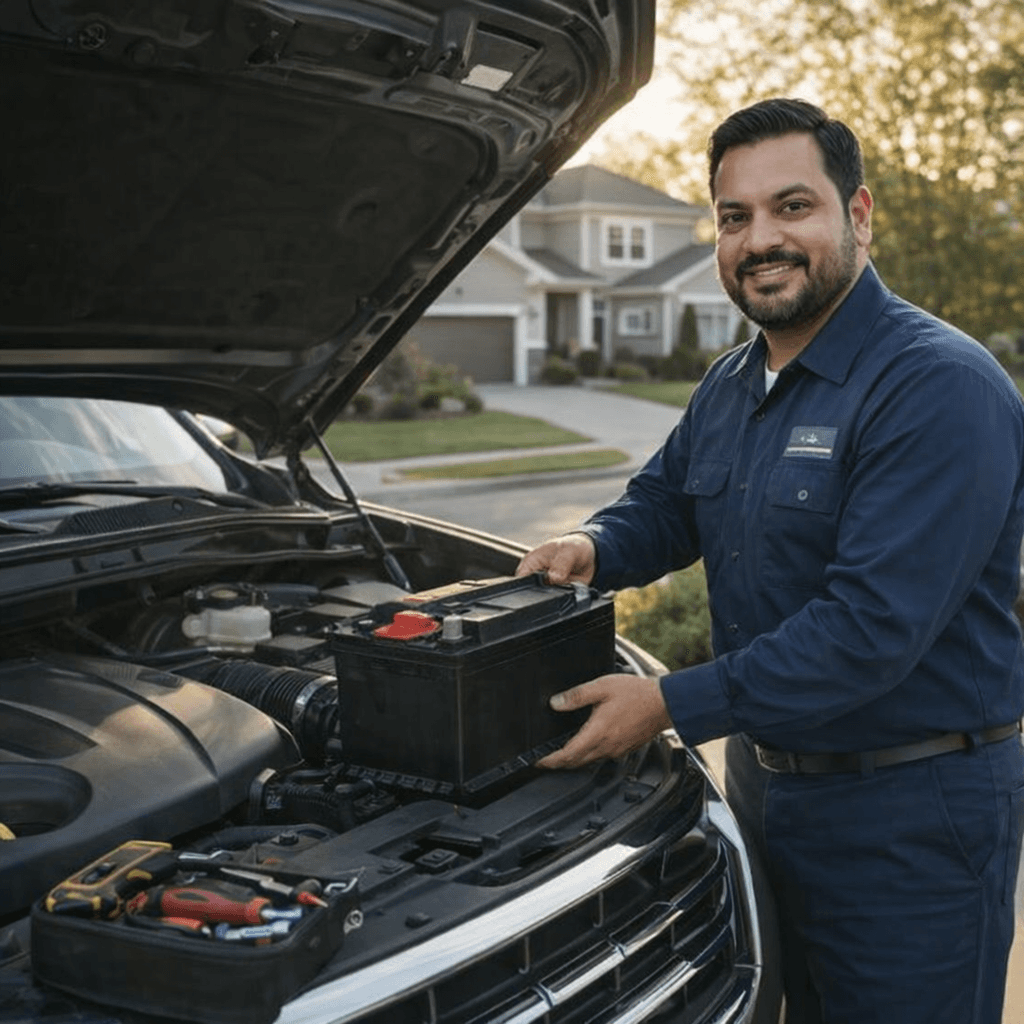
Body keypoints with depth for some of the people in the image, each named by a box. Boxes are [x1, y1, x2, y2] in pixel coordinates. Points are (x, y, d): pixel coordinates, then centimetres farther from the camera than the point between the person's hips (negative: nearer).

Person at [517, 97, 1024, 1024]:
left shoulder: (940, 388, -22)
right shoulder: (729, 388, 8)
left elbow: (875, 625, -29)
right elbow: (665, 502, 22)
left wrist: (675, 706, -26)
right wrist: (596, 548, -2)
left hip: (909, 814, -8)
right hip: (767, 774, 8)